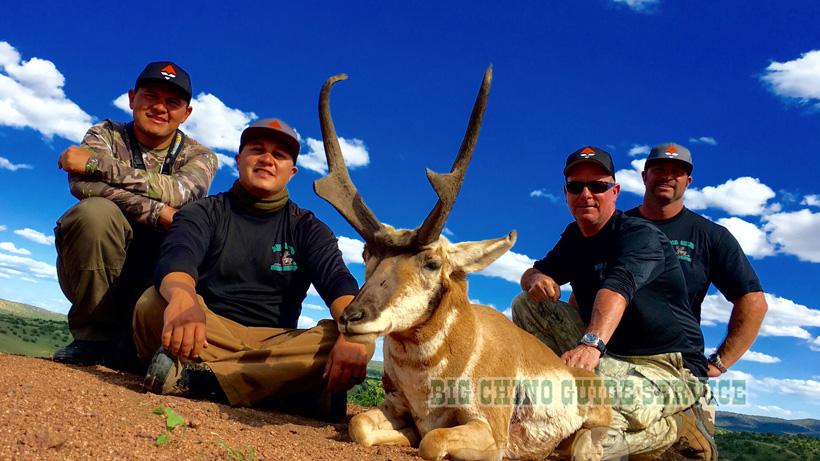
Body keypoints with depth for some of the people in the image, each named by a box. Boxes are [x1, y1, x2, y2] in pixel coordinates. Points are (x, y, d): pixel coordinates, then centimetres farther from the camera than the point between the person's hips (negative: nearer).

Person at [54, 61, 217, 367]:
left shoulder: (199, 157, 3)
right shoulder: (106, 134, 3)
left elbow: (177, 192, -22)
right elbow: (81, 184, -20)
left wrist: (95, 163, -22)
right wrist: (157, 212, -29)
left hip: (157, 276, 1)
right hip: (92, 272, -1)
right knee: (95, 211, -28)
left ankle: (134, 343, -8)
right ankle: (93, 337, -13)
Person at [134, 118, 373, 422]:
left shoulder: (307, 228, 9)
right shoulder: (205, 212, 6)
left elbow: (339, 282, -9)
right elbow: (177, 258, -16)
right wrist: (182, 296, -43)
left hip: (275, 343, 1)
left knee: (358, 344, -28)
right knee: (154, 304, -28)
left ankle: (194, 376, -34)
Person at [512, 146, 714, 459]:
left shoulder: (640, 235, -13)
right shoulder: (574, 237, 11)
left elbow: (618, 286, -32)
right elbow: (532, 274, 11)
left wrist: (592, 343, -50)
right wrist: (537, 280, -15)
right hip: (608, 355, 8)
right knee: (527, 304, -1)